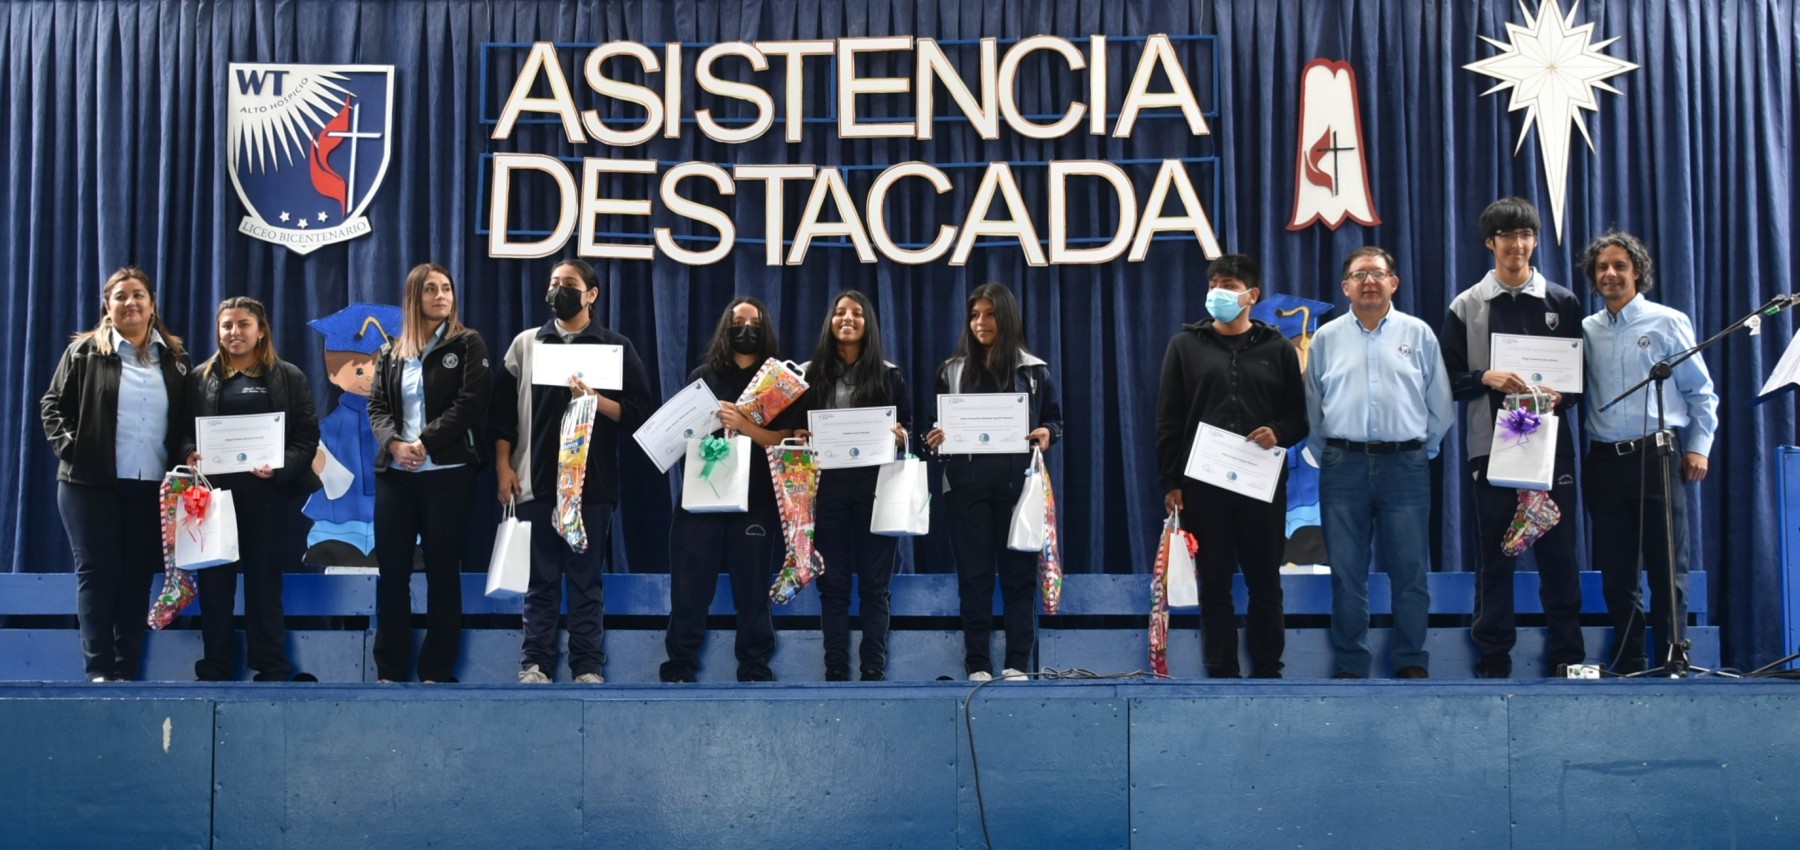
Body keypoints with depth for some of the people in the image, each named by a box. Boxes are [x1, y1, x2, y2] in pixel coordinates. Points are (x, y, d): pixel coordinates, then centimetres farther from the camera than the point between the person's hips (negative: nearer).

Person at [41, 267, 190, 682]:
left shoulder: (174, 358, 10)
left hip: (152, 486, 3)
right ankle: (99, 670, 1)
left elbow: (186, 421, 12)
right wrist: (68, 447, -9)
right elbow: (52, 404, 4)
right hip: (92, 482, -2)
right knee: (97, 572, -2)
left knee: (138, 576, 4)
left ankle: (128, 671, 8)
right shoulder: (86, 351, 3)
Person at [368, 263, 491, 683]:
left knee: (443, 571, 0)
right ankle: (390, 669, 9)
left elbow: (471, 403, -8)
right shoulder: (391, 353, 15)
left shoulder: (468, 345, 3)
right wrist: (394, 444, -14)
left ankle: (437, 671, 4)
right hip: (394, 474, 4)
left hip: (448, 474, -3)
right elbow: (377, 406, 6)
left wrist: (425, 442, -15)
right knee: (392, 570, 2)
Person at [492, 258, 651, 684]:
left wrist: (595, 399, -16)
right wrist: (503, 466, 1)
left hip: (592, 482, -1)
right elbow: (504, 408, 9)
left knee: (586, 578, 2)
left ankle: (588, 667, 6)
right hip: (536, 481, 2)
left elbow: (638, 409, 0)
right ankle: (534, 663, 8)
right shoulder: (526, 343, 12)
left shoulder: (616, 346, 7)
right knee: (540, 578, 4)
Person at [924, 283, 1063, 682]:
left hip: (1018, 484, -1)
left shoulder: (1034, 371, 6)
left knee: (1018, 573, 1)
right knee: (974, 575, 2)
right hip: (967, 485, 1)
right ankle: (977, 665, 6)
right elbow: (937, 426, 13)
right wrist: (936, 437, -10)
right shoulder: (952, 371, 9)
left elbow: (1055, 421, 10)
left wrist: (1046, 434, -12)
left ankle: (1017, 664, 6)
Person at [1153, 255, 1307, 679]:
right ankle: (1221, 671, 9)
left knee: (1265, 584, 5)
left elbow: (1299, 418, 10)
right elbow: (1168, 421, 4)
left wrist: (1279, 433, -13)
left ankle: (1267, 670, 13)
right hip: (1203, 484, 0)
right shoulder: (1186, 344, 7)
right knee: (1214, 585, 3)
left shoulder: (1277, 348, 8)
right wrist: (1169, 482, -3)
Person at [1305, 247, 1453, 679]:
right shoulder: (1326, 338, 8)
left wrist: (1422, 451, 8)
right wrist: (1327, 457, 8)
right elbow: (1312, 408, 11)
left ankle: (1411, 661, 11)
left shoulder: (1419, 334, 5)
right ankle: (1350, 665, 11)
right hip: (1343, 465, 1)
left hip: (1405, 465, -1)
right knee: (1346, 574, 4)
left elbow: (1439, 405, 8)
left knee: (1410, 571, 2)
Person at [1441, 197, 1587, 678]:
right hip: (1492, 445, 0)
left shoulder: (1563, 303, 10)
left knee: (1559, 551, 0)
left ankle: (1566, 655, 7)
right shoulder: (1466, 308, 8)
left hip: (1552, 444, 1)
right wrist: (1487, 378, -14)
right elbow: (1448, 380, 4)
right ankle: (1493, 658, 8)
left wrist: (1562, 396, -10)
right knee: (1494, 555, 2)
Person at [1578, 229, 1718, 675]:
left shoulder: (1668, 323, 3)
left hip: (1658, 456, -3)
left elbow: (1701, 392, 4)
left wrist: (1698, 447, -2)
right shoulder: (1586, 331, 12)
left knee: (1667, 566, -3)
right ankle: (1628, 663, 12)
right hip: (1605, 461, 3)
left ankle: (1671, 659, 3)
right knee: (1616, 570, 5)